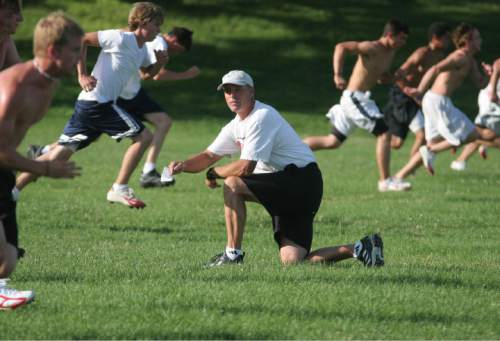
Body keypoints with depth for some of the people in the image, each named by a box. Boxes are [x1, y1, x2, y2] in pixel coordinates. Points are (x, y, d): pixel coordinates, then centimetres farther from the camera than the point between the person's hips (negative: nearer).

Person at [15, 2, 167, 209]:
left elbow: (148, 73, 35)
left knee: (61, 153, 8)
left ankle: (13, 188, 7)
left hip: (87, 105, 9)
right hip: (98, 101, -9)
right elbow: (82, 39, -12)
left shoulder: (141, 50, 16)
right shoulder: (121, 39, -12)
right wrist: (82, 74, -16)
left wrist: (160, 63, 11)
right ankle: (119, 189, -5)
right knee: (144, 137, -8)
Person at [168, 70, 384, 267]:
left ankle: (233, 255, -11)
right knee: (292, 261, -4)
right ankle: (360, 249, 6)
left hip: (302, 181, -9)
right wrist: (184, 166, -2)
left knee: (233, 184, -18)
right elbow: (209, 156, 18)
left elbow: (245, 167, -20)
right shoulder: (235, 126, 14)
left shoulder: (261, 117, -15)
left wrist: (214, 173, -6)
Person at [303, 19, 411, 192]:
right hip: (354, 98, -10)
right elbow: (341, 47, -24)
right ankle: (385, 181, -8)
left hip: (354, 100, 10)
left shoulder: (390, 52, 12)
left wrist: (398, 76, 5)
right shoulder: (372, 48, -16)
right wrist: (338, 75, -33)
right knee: (384, 134, -11)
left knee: (332, 142, 15)